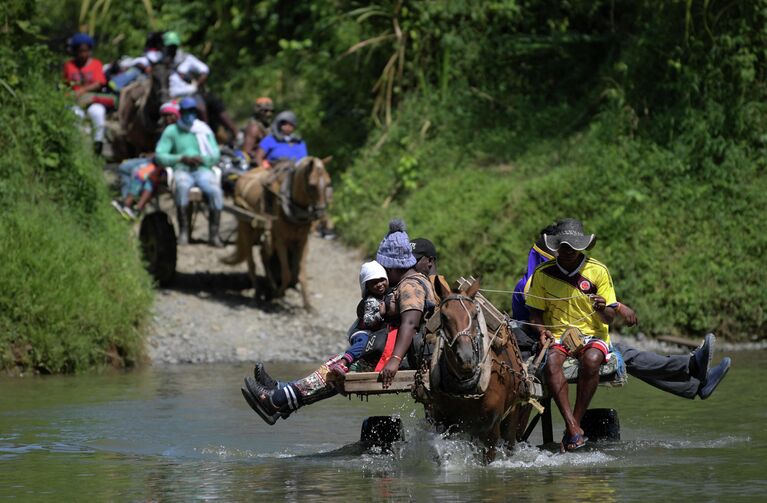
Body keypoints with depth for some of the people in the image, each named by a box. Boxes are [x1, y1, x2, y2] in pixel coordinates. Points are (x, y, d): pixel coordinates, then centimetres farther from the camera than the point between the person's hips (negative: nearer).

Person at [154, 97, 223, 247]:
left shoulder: (205, 130, 17)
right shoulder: (171, 131, 11)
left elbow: (215, 154, 9)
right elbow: (160, 154, 1)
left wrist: (201, 159, -11)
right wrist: (181, 158, -12)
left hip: (203, 169, 2)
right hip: (182, 170, -2)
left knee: (216, 191, -31)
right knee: (182, 186, -38)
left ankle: (214, 233, -27)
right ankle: (183, 232, -35)